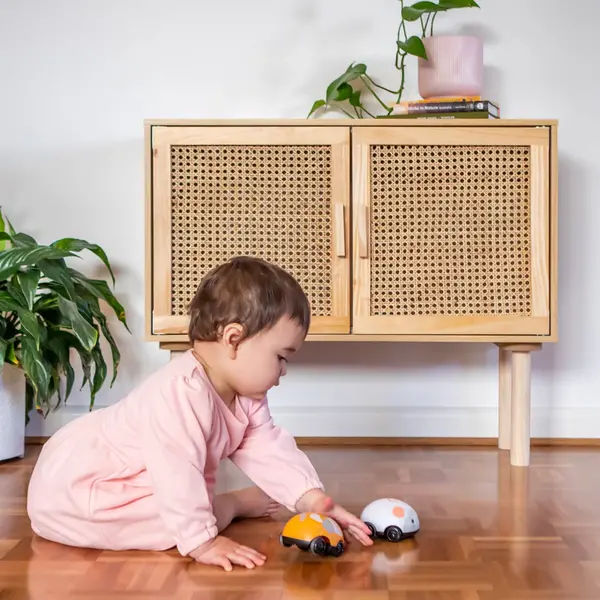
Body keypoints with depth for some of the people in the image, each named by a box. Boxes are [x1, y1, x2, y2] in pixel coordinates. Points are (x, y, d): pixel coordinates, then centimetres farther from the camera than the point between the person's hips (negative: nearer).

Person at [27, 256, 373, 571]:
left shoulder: (245, 398, -3)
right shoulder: (182, 392, -37)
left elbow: (270, 450, -5)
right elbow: (176, 474, -39)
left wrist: (312, 498, -16)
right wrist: (200, 541, -35)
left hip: (137, 479, 10)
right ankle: (229, 508, -4)